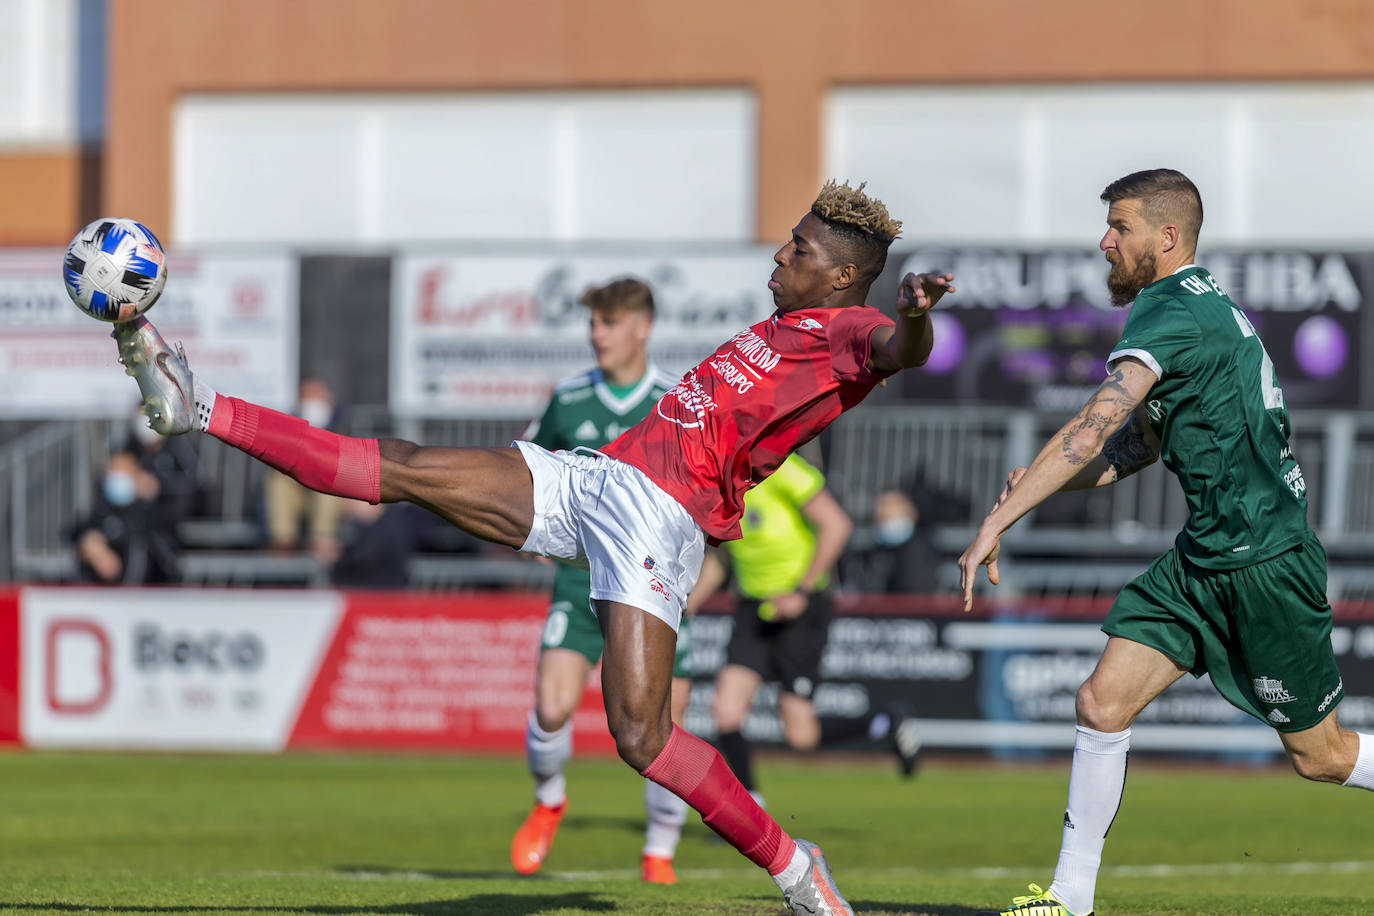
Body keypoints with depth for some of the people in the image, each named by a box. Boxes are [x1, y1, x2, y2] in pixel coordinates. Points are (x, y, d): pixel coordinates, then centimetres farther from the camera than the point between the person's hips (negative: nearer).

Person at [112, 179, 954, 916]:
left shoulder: (849, 330, -2)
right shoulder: (783, 327, 24)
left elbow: (898, 352, -26)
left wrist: (915, 319, -49)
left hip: (660, 513, -8)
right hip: (593, 477, 8)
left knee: (640, 737, -17)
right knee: (401, 468, 4)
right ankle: (200, 410, 5)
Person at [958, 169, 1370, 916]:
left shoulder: (1174, 314, -19)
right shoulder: (1197, 307, 12)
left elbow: (1091, 431, -28)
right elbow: (1134, 444, 15)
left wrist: (998, 521, -28)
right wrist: (1038, 485, 0)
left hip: (1264, 564, -9)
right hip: (1203, 558, 9)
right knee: (1102, 703, -2)